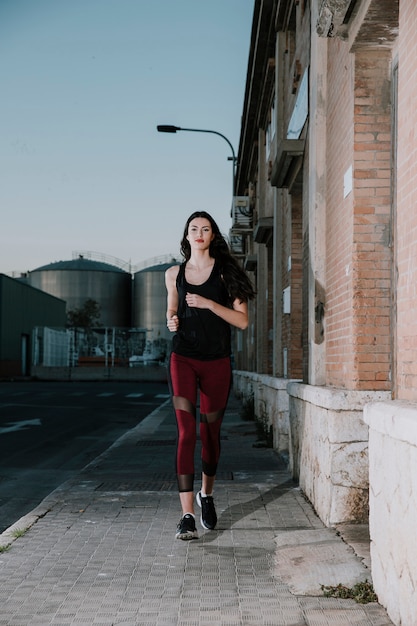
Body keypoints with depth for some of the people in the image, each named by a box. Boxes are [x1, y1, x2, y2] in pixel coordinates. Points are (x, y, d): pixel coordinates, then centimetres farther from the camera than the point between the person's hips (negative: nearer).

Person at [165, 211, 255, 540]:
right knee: (187, 433, -11)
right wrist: (172, 321, 0)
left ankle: (207, 495, 36)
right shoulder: (174, 274, 8)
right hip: (183, 359, 0)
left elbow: (242, 320, -4)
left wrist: (209, 303, -15)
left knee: (210, 433, 11)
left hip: (217, 362, 0)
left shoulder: (225, 271, 1)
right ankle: (187, 515, -13)